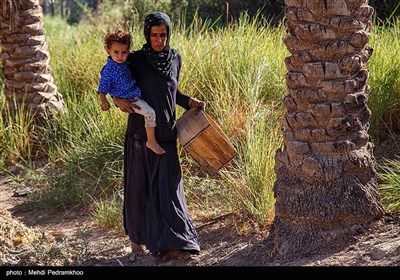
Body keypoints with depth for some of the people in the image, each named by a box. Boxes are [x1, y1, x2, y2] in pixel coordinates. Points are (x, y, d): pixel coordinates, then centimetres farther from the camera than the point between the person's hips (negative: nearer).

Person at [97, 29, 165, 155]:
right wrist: (104, 102, -22)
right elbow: (102, 87, -16)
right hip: (128, 99, -10)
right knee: (150, 113, -18)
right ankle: (151, 141, -9)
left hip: (134, 93, 10)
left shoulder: (124, 63, 3)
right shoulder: (108, 70, -21)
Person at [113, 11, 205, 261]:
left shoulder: (175, 59, 4)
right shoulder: (136, 60, -6)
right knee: (139, 184, 7)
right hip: (140, 131, -2)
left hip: (166, 133, 2)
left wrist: (190, 102, 4)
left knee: (167, 185, -2)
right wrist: (118, 100, -14)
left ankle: (170, 244, -4)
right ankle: (136, 236, 24)